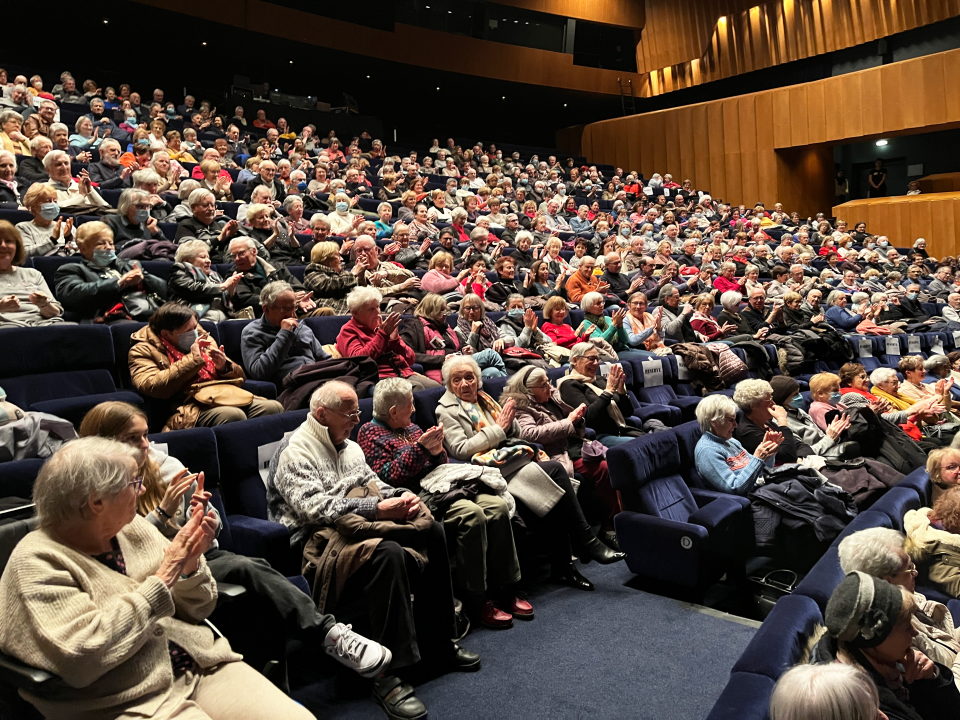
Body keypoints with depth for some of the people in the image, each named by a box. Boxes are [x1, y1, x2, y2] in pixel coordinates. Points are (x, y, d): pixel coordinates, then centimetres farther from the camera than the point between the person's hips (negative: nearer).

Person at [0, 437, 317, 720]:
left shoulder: (133, 527, 6)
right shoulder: (37, 562, -10)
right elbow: (81, 658, -21)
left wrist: (191, 563, -9)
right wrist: (163, 577, -19)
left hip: (204, 667, 6)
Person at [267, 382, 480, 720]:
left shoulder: (349, 446, 20)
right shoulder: (296, 451, -8)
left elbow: (374, 484, 20)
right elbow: (314, 506, -20)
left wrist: (401, 496, -4)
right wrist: (377, 508, -24)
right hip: (319, 536, -8)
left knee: (430, 529, -11)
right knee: (387, 552, -35)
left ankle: (436, 641, 0)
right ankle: (388, 675, -30)